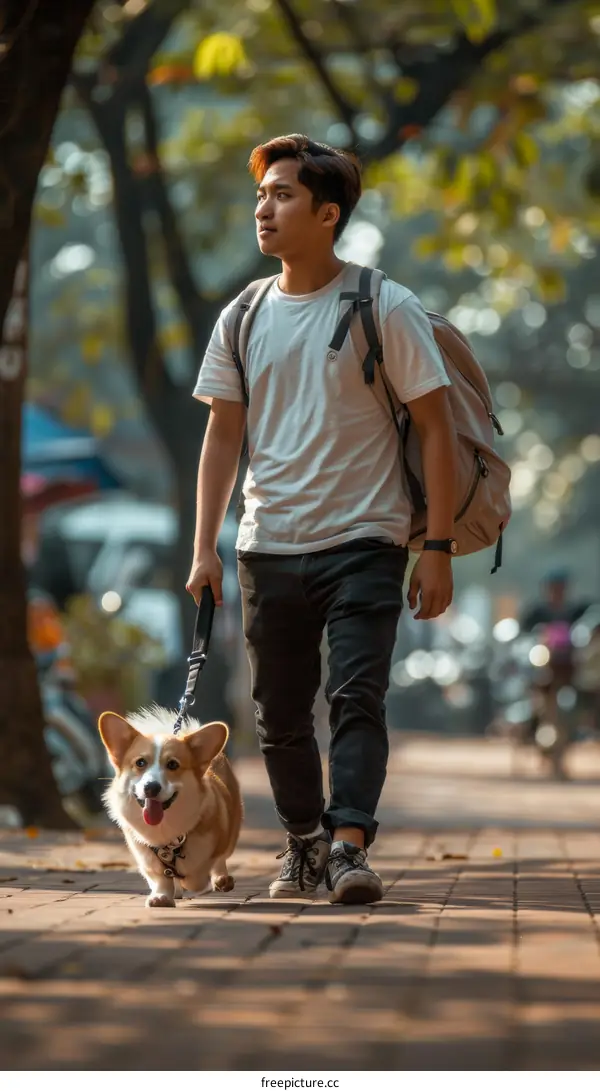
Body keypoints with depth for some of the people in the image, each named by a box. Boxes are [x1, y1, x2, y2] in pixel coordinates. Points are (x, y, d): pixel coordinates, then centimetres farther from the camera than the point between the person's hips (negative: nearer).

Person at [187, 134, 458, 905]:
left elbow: (434, 427, -4)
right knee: (279, 712, 9)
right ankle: (302, 842, 23)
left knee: (357, 695, -15)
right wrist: (204, 547, 3)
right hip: (269, 546, 4)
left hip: (362, 539, -4)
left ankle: (349, 845, -18)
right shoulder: (241, 319, 7)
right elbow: (223, 435, 11)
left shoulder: (385, 308, -5)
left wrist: (438, 550, -9)